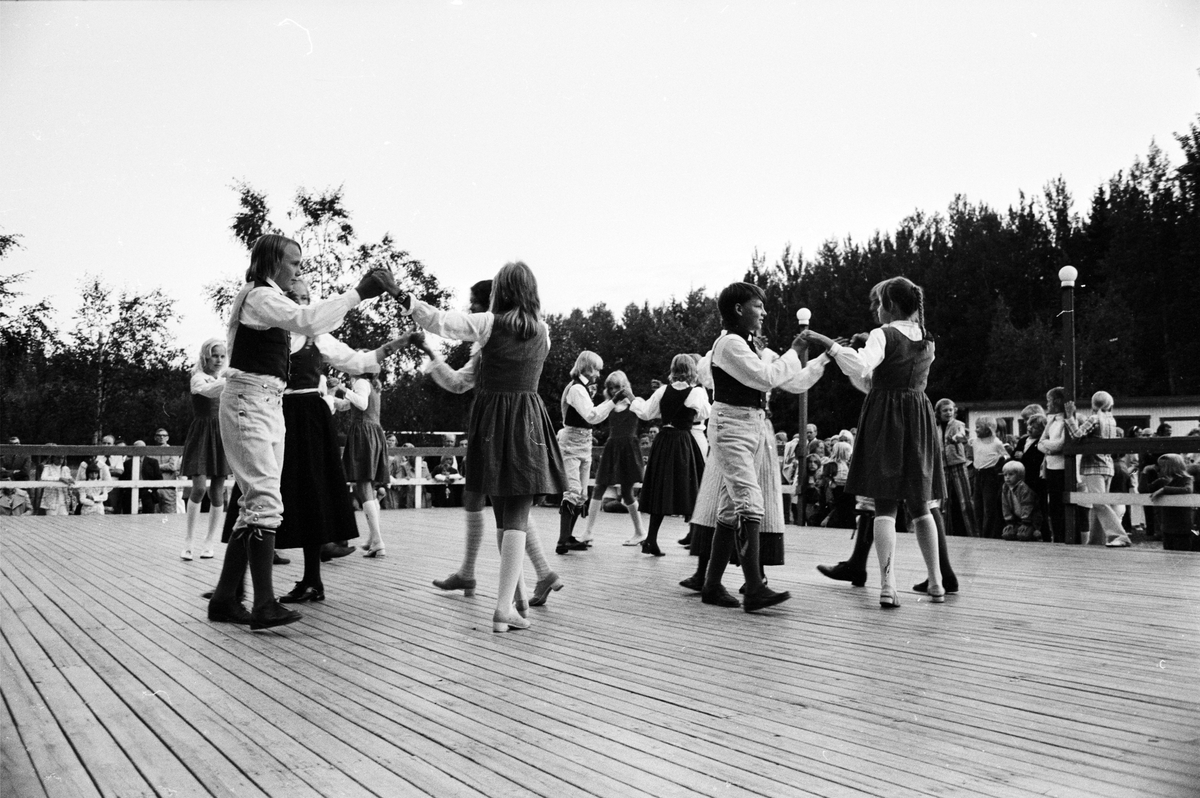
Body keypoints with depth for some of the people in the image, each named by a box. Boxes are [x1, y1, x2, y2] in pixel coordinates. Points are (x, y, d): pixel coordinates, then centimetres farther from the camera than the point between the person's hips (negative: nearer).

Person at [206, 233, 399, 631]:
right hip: (250, 402, -10)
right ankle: (264, 605, -16)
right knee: (265, 501, -15)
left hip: (266, 404, 10)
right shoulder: (261, 296, -12)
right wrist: (358, 293, -27)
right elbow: (307, 320, -28)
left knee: (255, 504, 10)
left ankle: (225, 598, 15)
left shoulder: (265, 297, 19)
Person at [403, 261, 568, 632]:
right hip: (528, 422, 0)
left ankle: (508, 601, 20)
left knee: (504, 517, 12)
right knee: (517, 518, -3)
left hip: (492, 418, 0)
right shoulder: (543, 332, 5)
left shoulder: (488, 323, -5)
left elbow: (439, 321, -15)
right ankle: (504, 606, -12)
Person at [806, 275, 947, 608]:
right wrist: (847, 352, 16)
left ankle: (887, 587, -13)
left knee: (885, 505, -5)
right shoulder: (927, 342, 15)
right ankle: (936, 583, 19)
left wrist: (830, 344, -20)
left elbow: (862, 368, -27)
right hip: (919, 419, 6)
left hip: (885, 418, -6)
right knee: (920, 506, 15)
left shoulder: (883, 334, -6)